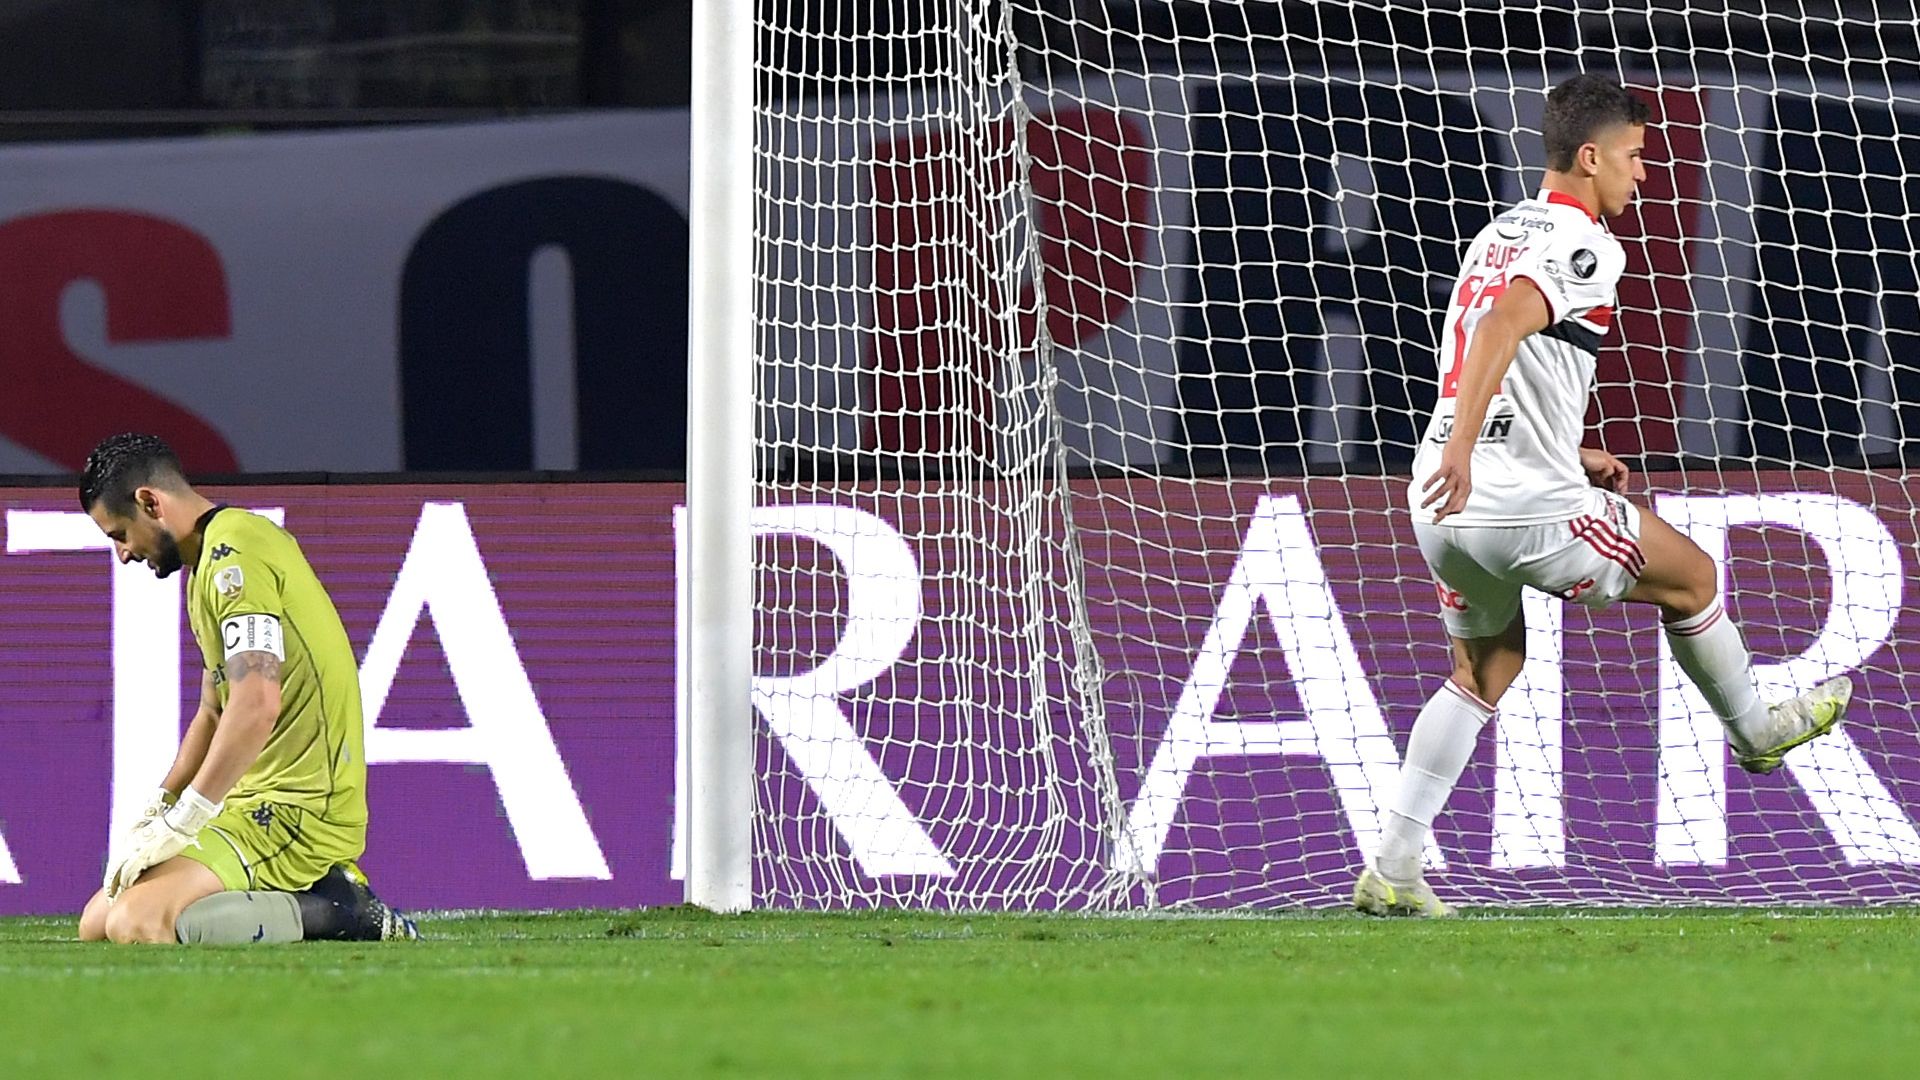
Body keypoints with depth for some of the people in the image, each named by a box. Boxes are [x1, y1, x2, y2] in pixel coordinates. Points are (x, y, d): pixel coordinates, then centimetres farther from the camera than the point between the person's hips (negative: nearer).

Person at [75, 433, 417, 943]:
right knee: (97, 923, 9)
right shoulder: (211, 559, 20)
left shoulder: (233, 555, -15)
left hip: (299, 812, -11)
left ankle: (328, 912, -12)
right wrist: (156, 812, 14)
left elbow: (257, 706, -26)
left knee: (135, 924, -27)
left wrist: (178, 823, -23)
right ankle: (312, 900, 8)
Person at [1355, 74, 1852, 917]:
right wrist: (1463, 450, -38)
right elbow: (1502, 329, -28)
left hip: (1446, 503, 9)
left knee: (1487, 670, 21)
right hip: (1525, 506, -9)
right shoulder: (1583, 245, -11)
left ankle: (1391, 871, 12)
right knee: (1691, 574, 13)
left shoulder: (1499, 235, 18)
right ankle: (1755, 731, 34)